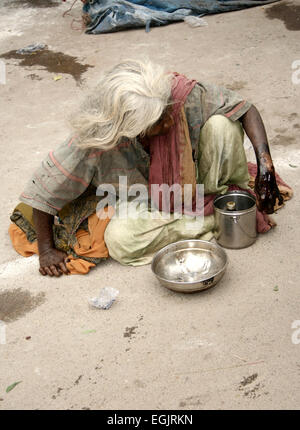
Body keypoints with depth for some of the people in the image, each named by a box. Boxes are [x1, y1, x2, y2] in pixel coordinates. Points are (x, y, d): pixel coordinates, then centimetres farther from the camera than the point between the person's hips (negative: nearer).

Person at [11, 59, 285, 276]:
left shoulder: (181, 92, -30)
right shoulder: (96, 138, -32)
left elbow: (245, 108, -18)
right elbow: (44, 188, -21)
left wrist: (265, 165, -30)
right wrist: (47, 249, -15)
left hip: (195, 181, 0)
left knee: (221, 124, -27)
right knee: (119, 239, -32)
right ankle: (214, 216, -16)